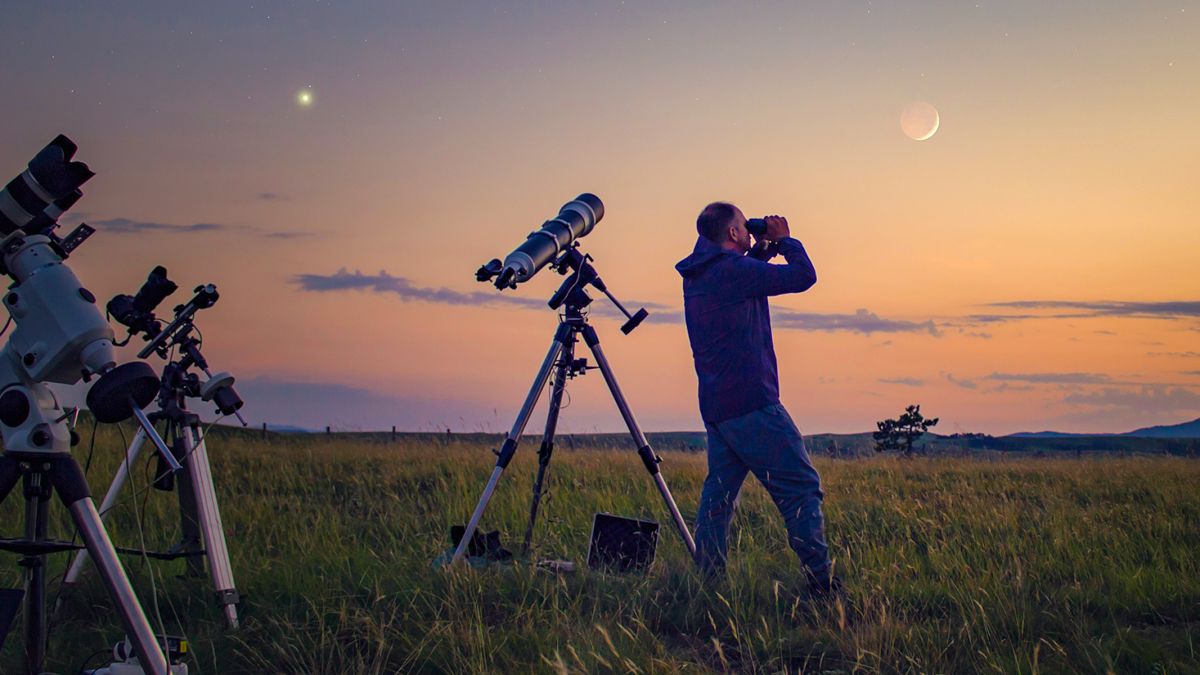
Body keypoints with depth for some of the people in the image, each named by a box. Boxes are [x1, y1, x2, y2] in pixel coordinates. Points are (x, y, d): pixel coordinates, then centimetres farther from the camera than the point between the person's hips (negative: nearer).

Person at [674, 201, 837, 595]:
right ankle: (821, 581, -6)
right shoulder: (733, 270, -12)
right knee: (801, 487, -5)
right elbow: (804, 276, -10)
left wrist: (762, 250, 21)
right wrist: (784, 240, 5)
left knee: (719, 495, 11)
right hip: (751, 401, -9)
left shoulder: (696, 276, 14)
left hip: (715, 406, 9)